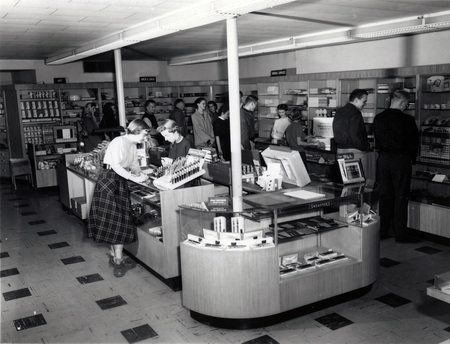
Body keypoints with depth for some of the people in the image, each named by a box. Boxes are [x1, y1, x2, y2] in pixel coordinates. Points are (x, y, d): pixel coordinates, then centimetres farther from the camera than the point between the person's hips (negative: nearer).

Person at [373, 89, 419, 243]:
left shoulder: (378, 118, 1)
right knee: (401, 196, 3)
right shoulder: (407, 120, -12)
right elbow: (414, 142, -4)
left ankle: (383, 231, 17)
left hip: (383, 159, 5)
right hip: (401, 160, -4)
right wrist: (412, 159, 10)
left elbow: (377, 140, 8)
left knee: (384, 195, 12)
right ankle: (400, 233, 8)